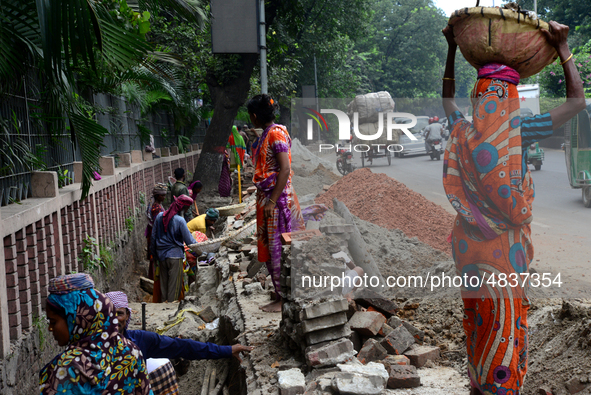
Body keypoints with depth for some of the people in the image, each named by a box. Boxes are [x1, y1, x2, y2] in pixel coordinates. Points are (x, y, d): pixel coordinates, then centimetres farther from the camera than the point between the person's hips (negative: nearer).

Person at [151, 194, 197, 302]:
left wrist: (155, 253, 19)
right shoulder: (180, 220, -17)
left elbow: (153, 237, 8)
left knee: (164, 282, 15)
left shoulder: (160, 216, 0)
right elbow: (189, 240, -13)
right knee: (174, 284, 3)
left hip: (161, 254, 6)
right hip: (175, 255, -6)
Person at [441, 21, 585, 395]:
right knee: (507, 322, 8)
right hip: (505, 245, -5)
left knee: (476, 315, 17)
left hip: (470, 242, 5)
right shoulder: (518, 132, -16)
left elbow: (447, 96, 18)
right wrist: (563, 47, -1)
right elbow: (577, 100, -7)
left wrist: (452, 49, 21)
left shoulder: (462, 132, -4)